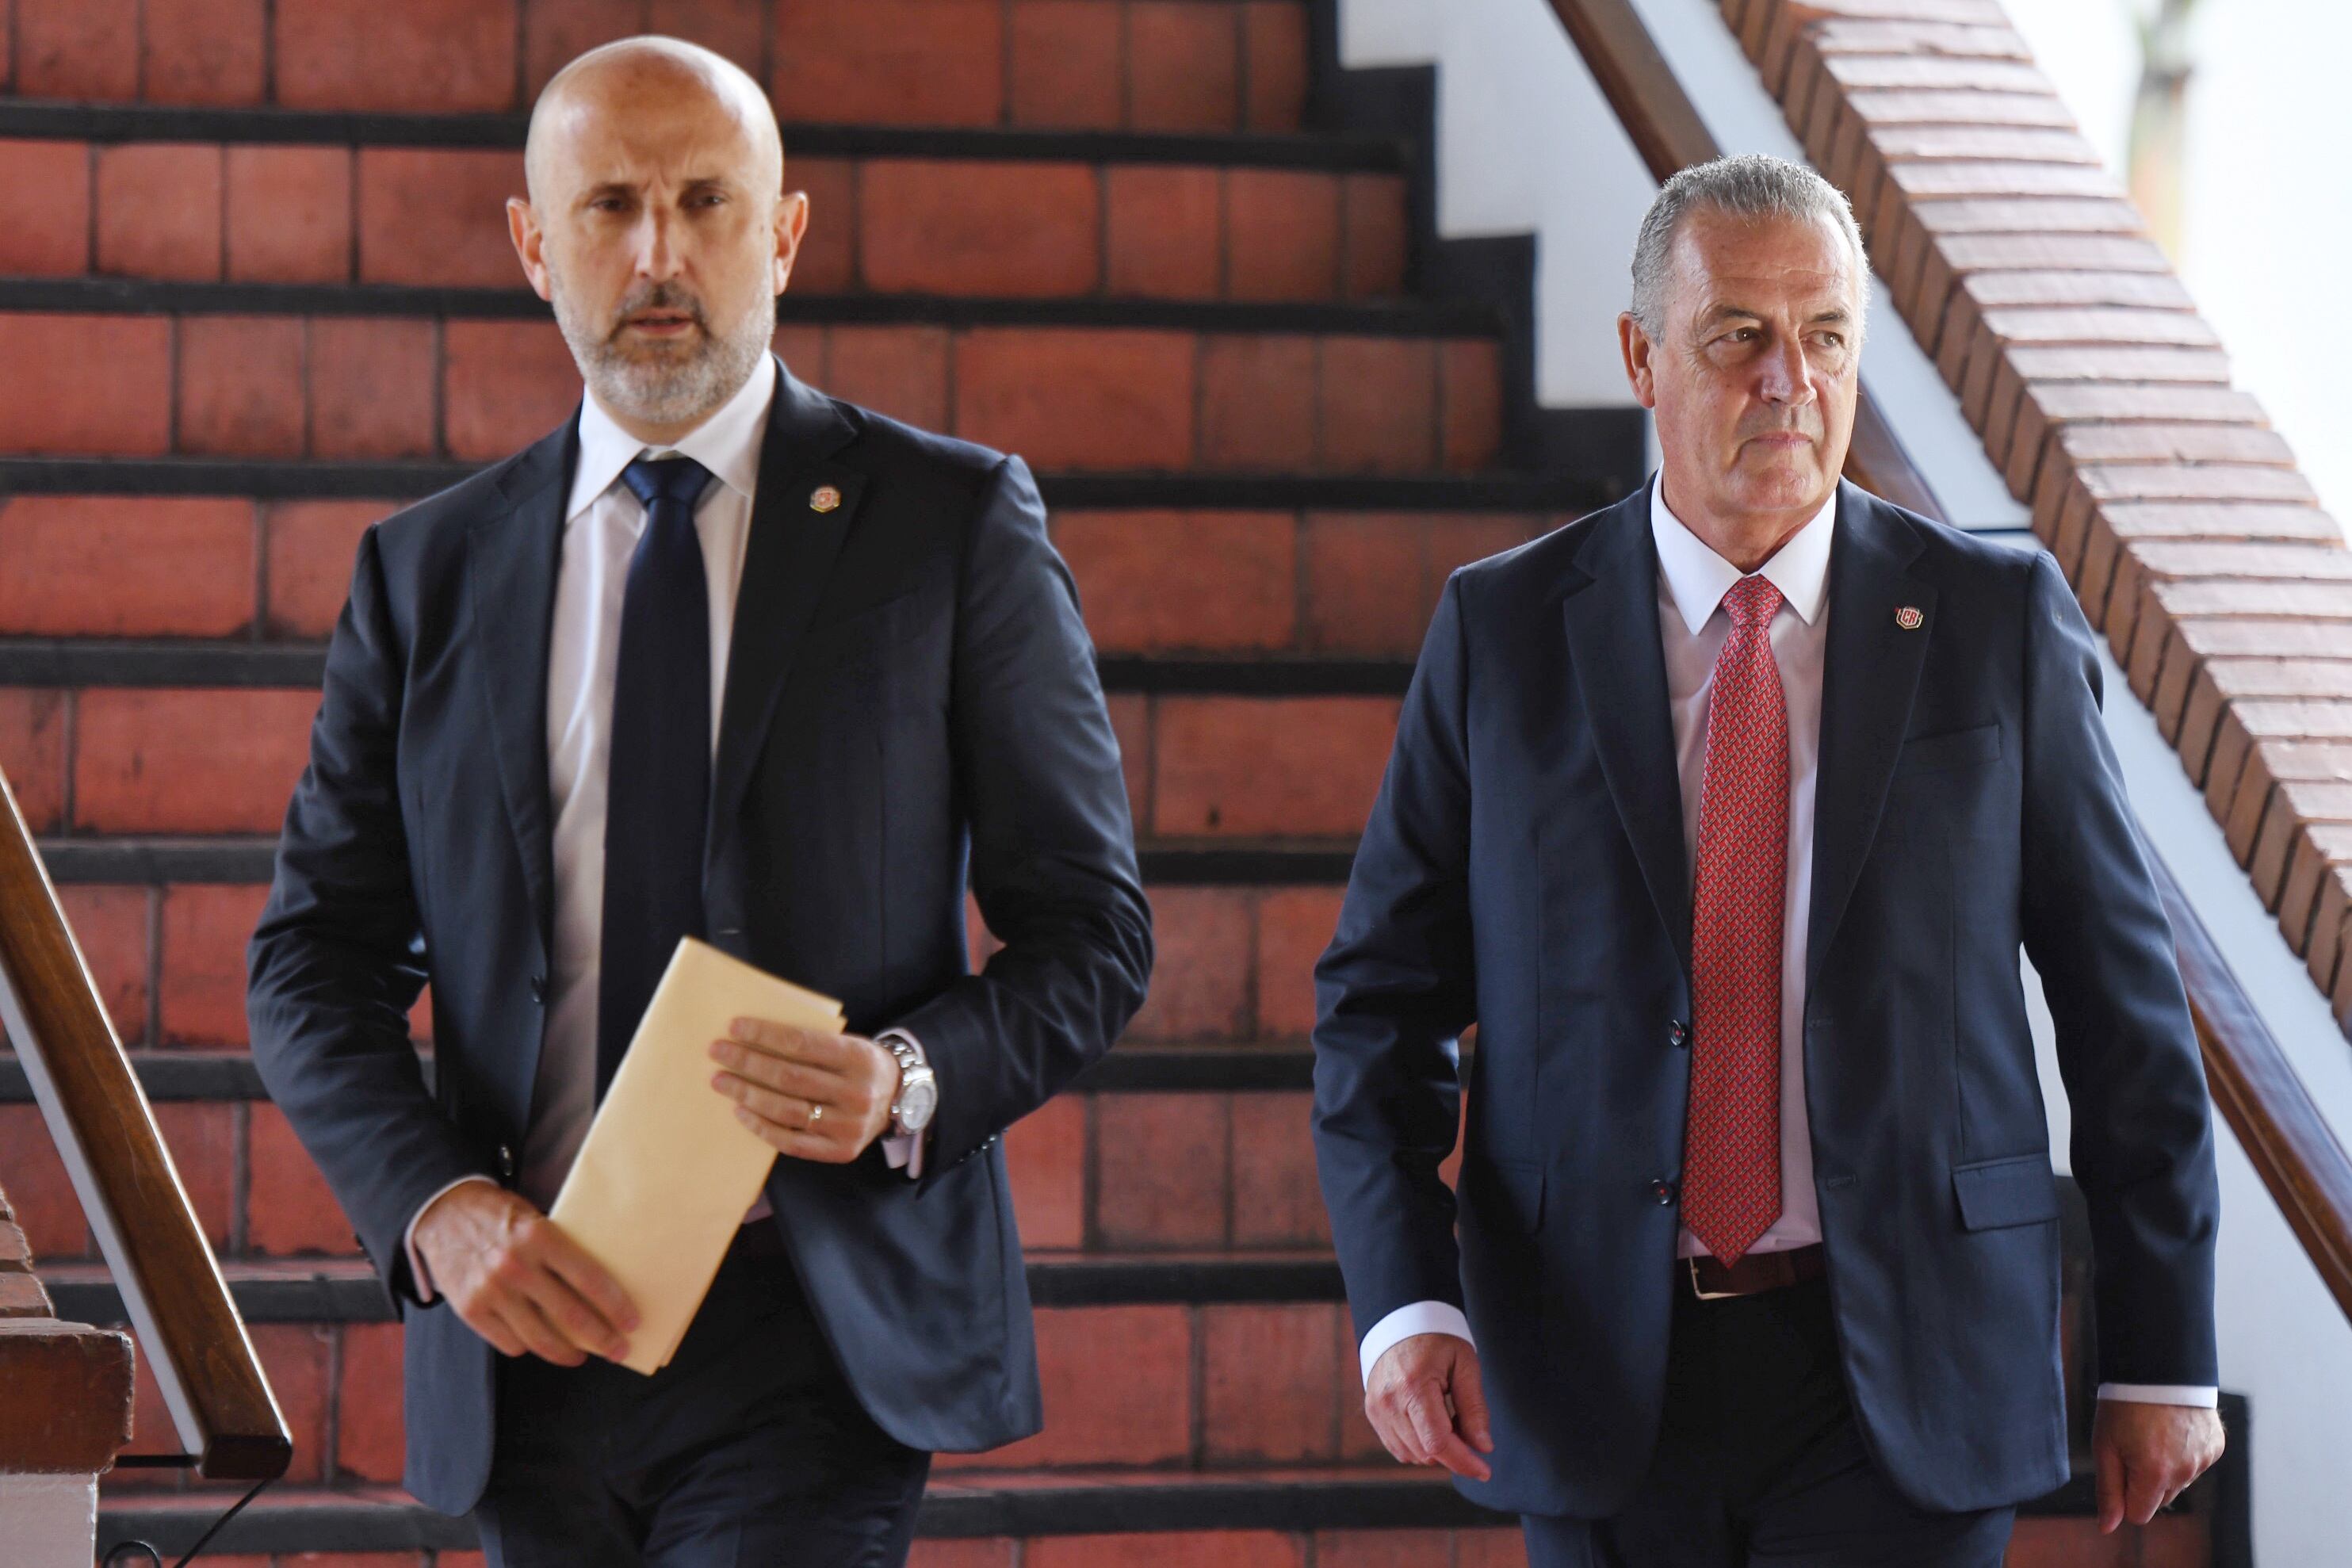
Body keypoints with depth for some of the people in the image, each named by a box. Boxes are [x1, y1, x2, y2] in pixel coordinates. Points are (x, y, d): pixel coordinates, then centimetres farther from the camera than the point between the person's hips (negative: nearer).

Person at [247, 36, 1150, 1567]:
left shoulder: (958, 524, 3)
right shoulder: (425, 573, 11)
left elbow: (1090, 934, 4)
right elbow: (316, 956, 9)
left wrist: (909, 1083, -16)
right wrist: (438, 1206, -9)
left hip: (812, 1337, -3)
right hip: (534, 1327, 3)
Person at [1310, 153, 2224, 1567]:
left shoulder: (1997, 622, 1)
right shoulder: (1503, 633, 3)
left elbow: (2124, 999, 5)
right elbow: (1383, 996, 3)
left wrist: (2165, 1358, 5)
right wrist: (1405, 1305, -13)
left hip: (1904, 1387, -1)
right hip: (1603, 1381, 1)